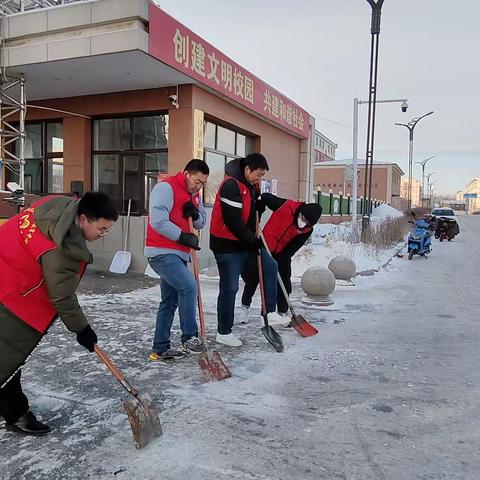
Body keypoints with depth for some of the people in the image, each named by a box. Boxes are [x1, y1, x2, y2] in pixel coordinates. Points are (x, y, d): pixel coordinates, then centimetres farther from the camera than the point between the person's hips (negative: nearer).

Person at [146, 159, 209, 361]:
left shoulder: (194, 195, 16)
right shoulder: (166, 187, -11)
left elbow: (202, 222, 18)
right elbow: (158, 221, -20)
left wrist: (195, 214, -4)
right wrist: (183, 237, -16)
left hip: (178, 254, 9)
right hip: (162, 253, -9)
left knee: (170, 301, 11)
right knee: (189, 287, -21)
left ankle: (160, 349, 19)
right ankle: (190, 337, -9)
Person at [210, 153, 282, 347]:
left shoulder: (252, 186, 9)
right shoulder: (231, 185, -21)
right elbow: (233, 221, -25)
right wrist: (253, 240, -15)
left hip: (246, 243, 9)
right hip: (227, 245, -9)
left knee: (270, 266, 12)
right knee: (229, 288, -2)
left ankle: (270, 312, 19)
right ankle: (223, 332, 12)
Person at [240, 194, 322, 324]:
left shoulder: (307, 230, -16)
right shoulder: (286, 206, -25)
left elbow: (292, 249, -12)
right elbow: (265, 197, -12)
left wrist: (279, 261, -18)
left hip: (282, 254, 2)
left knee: (284, 283, -1)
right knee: (251, 277, 7)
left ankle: (283, 313, 16)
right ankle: (245, 307, 27)